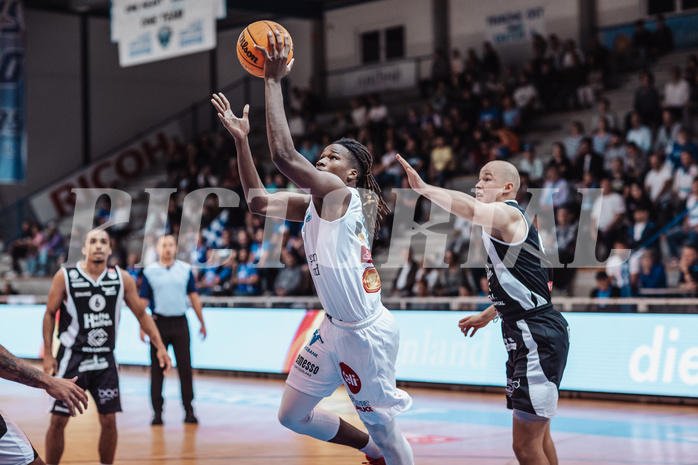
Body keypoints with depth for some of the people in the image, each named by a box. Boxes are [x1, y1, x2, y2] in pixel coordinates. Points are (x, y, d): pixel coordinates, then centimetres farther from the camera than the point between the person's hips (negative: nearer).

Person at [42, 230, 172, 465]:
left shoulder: (122, 279, -1)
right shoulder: (66, 276, -7)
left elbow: (142, 315, 8)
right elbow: (50, 314, 2)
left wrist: (160, 347, -1)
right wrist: (48, 354, -3)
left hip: (105, 359, 2)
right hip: (72, 357, -2)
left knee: (109, 421, 2)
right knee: (58, 421, -2)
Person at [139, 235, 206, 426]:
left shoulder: (186, 269, 6)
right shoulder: (150, 271, 3)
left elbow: (193, 297, 10)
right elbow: (142, 301, 4)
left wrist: (202, 323, 10)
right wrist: (142, 327, -4)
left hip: (180, 322, 1)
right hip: (159, 322, -1)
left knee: (185, 366, -2)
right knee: (157, 368, 1)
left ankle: (189, 410, 5)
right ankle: (157, 411, 7)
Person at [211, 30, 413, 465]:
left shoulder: (342, 194, -15)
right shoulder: (314, 203, 9)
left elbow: (284, 154, -25)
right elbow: (259, 201, 10)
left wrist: (273, 81, -21)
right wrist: (241, 138, 5)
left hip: (367, 331, -9)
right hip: (335, 327, 9)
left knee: (381, 424, 3)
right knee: (293, 415, 14)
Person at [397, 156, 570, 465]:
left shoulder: (509, 215, -13)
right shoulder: (503, 224, 18)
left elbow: (470, 208, -36)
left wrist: (423, 188, -38)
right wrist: (487, 315, 29)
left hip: (540, 338, -11)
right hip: (528, 338, 11)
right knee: (537, 435, 20)